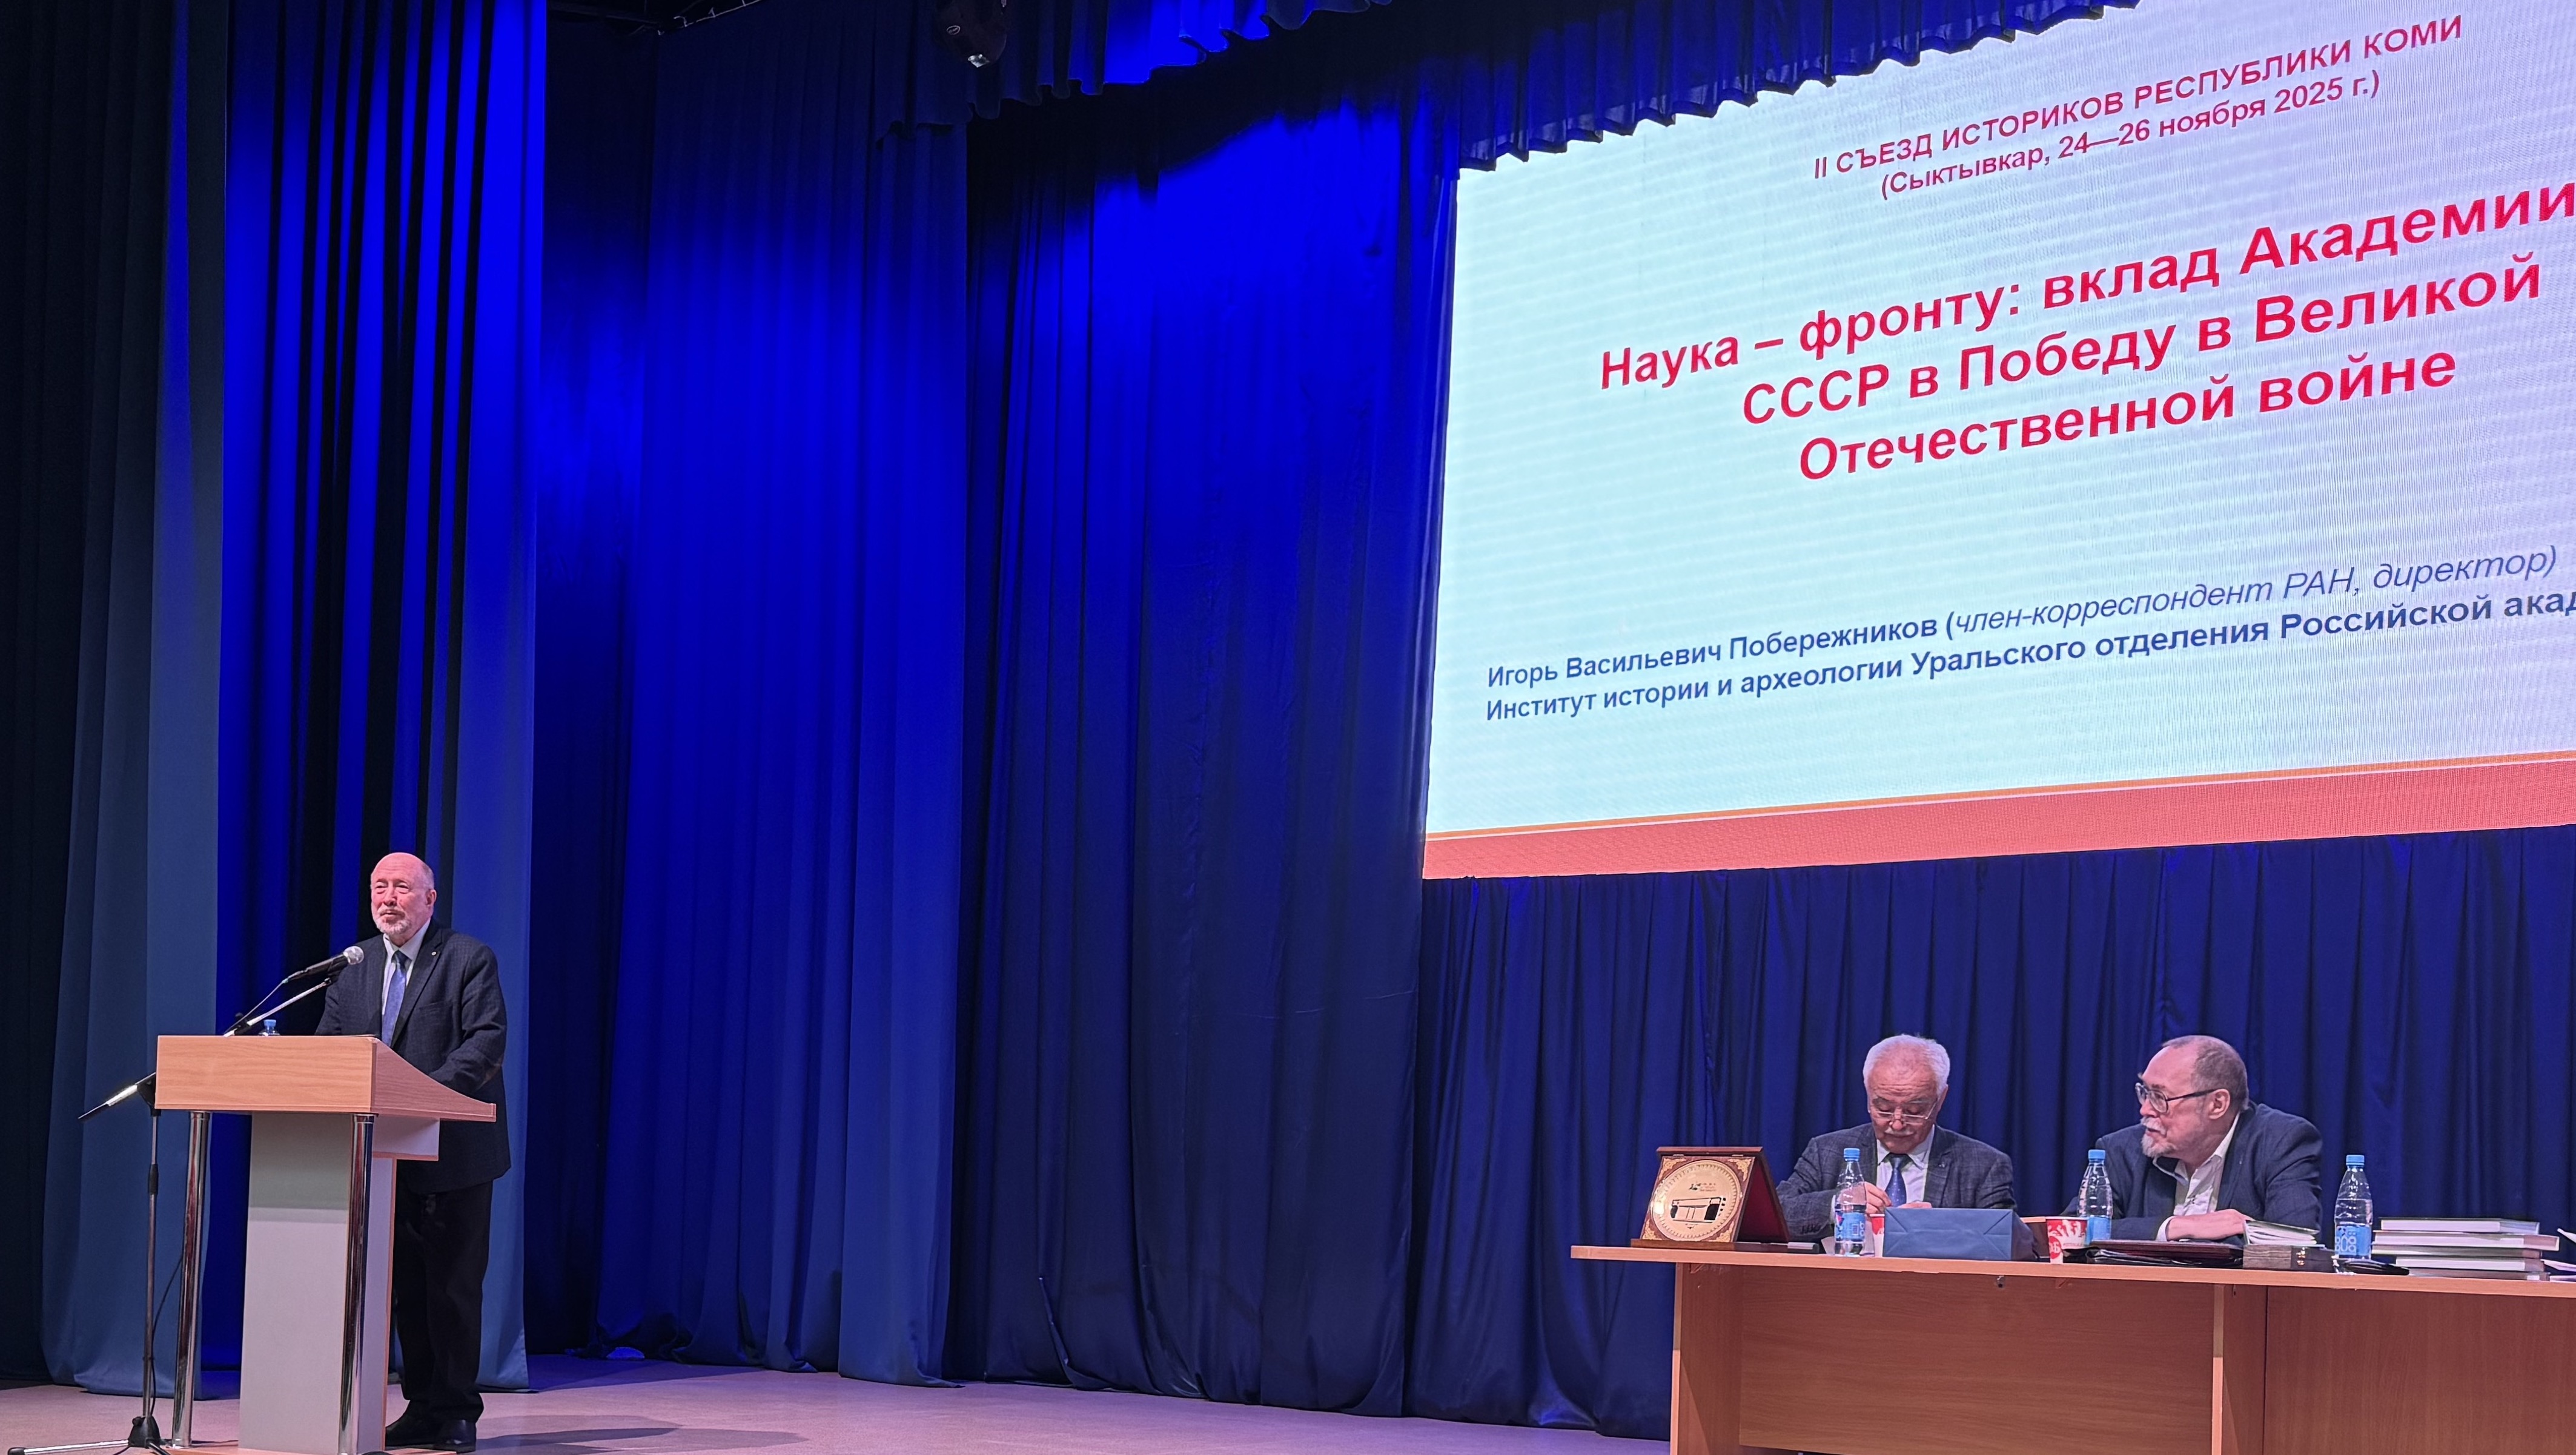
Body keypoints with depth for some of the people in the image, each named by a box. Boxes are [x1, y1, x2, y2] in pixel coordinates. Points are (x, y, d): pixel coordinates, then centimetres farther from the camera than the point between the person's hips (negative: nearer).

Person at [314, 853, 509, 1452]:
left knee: (453, 1285, 0)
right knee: (406, 1285, 10)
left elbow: (488, 1038, -15)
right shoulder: (352, 966, 12)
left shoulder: (469, 959, -4)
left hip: (453, 1150, -5)